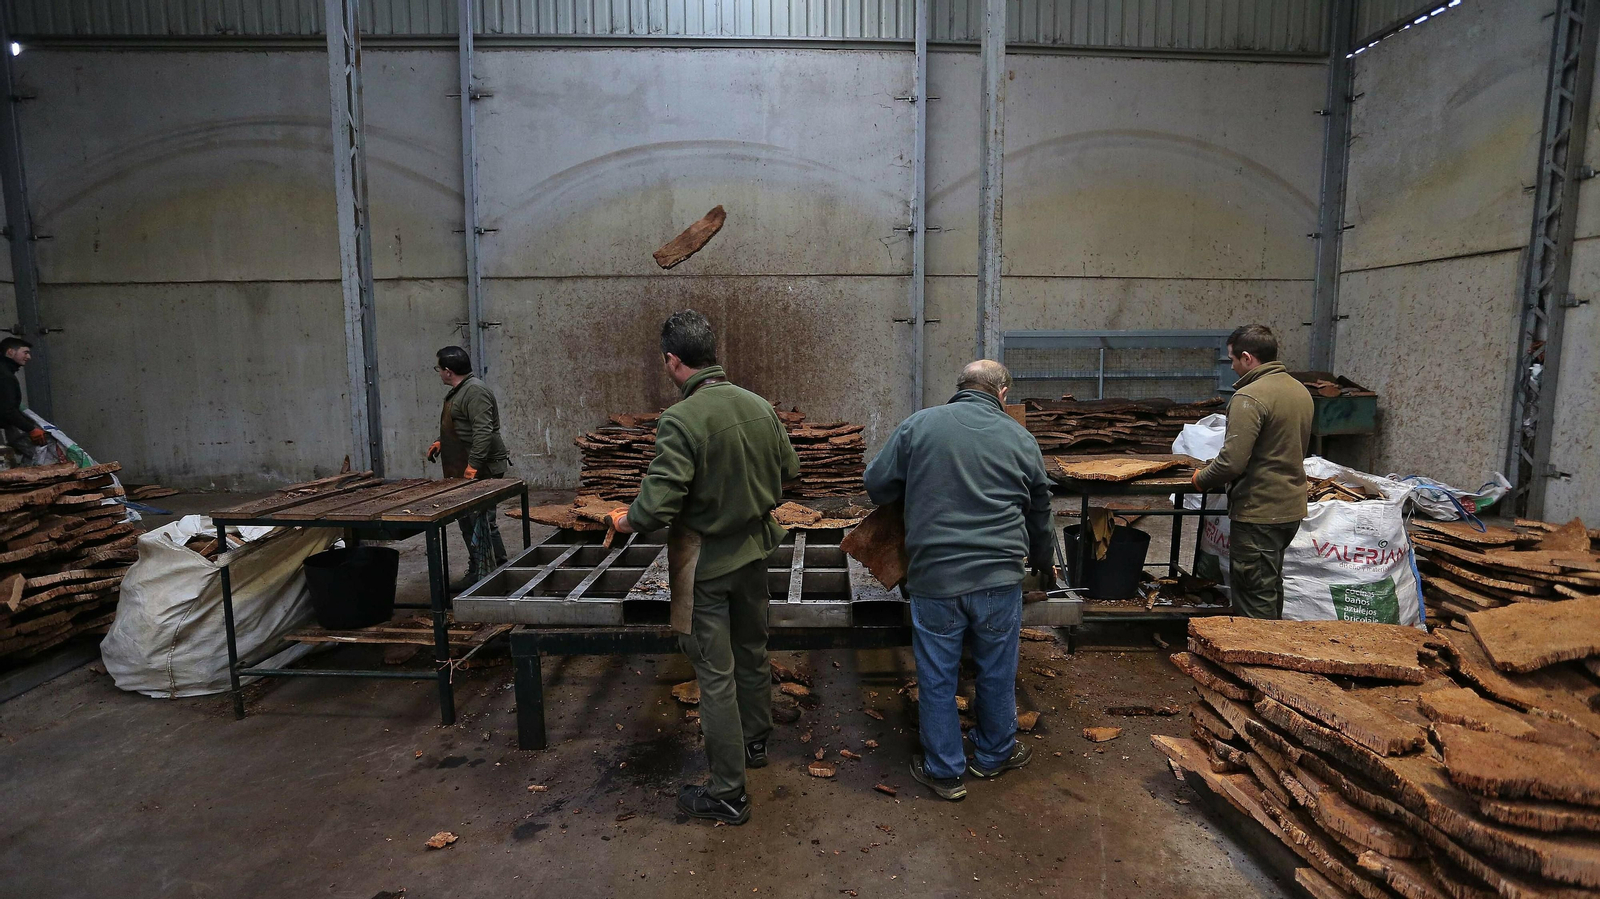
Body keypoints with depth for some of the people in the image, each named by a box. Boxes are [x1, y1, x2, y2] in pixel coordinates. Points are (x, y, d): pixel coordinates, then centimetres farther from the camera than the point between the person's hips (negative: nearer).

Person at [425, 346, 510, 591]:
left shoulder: (475, 391, -17)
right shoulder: (459, 391, 17)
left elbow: (483, 431, -25)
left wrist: (473, 465, -26)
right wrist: (441, 442, 22)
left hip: (481, 470, -11)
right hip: (465, 471, 11)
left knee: (480, 523, -5)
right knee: (469, 521, 14)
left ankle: (481, 575, 1)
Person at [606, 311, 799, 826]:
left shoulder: (681, 420, -24)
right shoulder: (759, 406, -3)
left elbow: (657, 507, -26)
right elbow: (788, 470, 9)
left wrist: (626, 521, -4)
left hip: (706, 563, -7)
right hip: (754, 549, 7)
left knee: (716, 674, 5)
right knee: (751, 652, 24)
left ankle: (728, 794, 18)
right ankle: (754, 743, 46)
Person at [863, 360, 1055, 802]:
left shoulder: (917, 425, -1)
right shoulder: (1019, 437, 6)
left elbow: (877, 484, 2)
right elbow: (1038, 510, 17)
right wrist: (1044, 563, 35)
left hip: (933, 578, -2)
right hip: (999, 578, 2)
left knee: (936, 678, 13)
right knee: (997, 672, 20)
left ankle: (945, 771, 27)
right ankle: (994, 754, 40)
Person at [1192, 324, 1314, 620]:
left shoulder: (1249, 397, -20)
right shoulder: (1300, 390, 10)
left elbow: (1232, 461, -25)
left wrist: (1200, 479, -7)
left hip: (1259, 512, -9)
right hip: (1291, 508, 9)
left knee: (1254, 598, 0)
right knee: (1271, 587, 23)